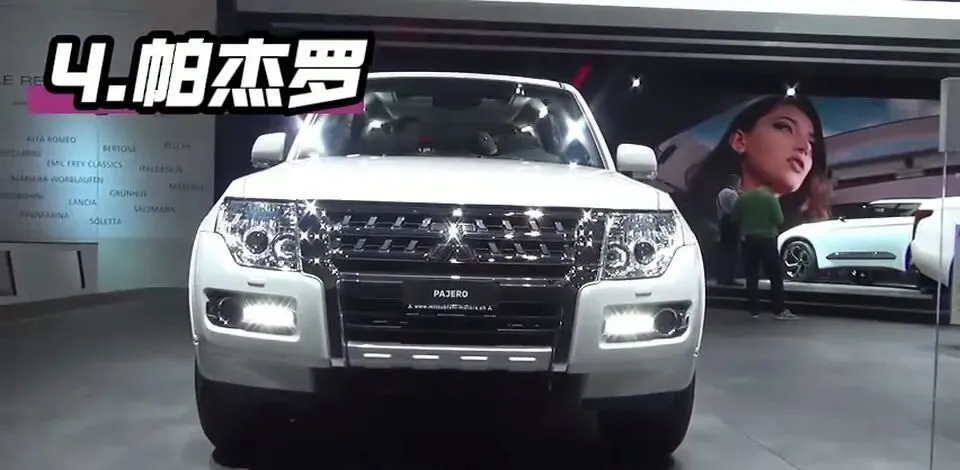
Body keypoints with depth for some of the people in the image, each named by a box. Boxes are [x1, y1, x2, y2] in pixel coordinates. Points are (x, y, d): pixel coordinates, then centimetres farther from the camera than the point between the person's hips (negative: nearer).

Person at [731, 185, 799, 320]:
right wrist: (770, 224, 9)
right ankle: (779, 310, -2)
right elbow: (779, 220, -11)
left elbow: (734, 218, 7)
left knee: (751, 276, 8)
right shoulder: (770, 197, -6)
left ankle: (754, 310, 7)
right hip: (766, 239, -4)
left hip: (748, 240, 4)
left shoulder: (743, 198, 5)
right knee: (776, 275, 1)